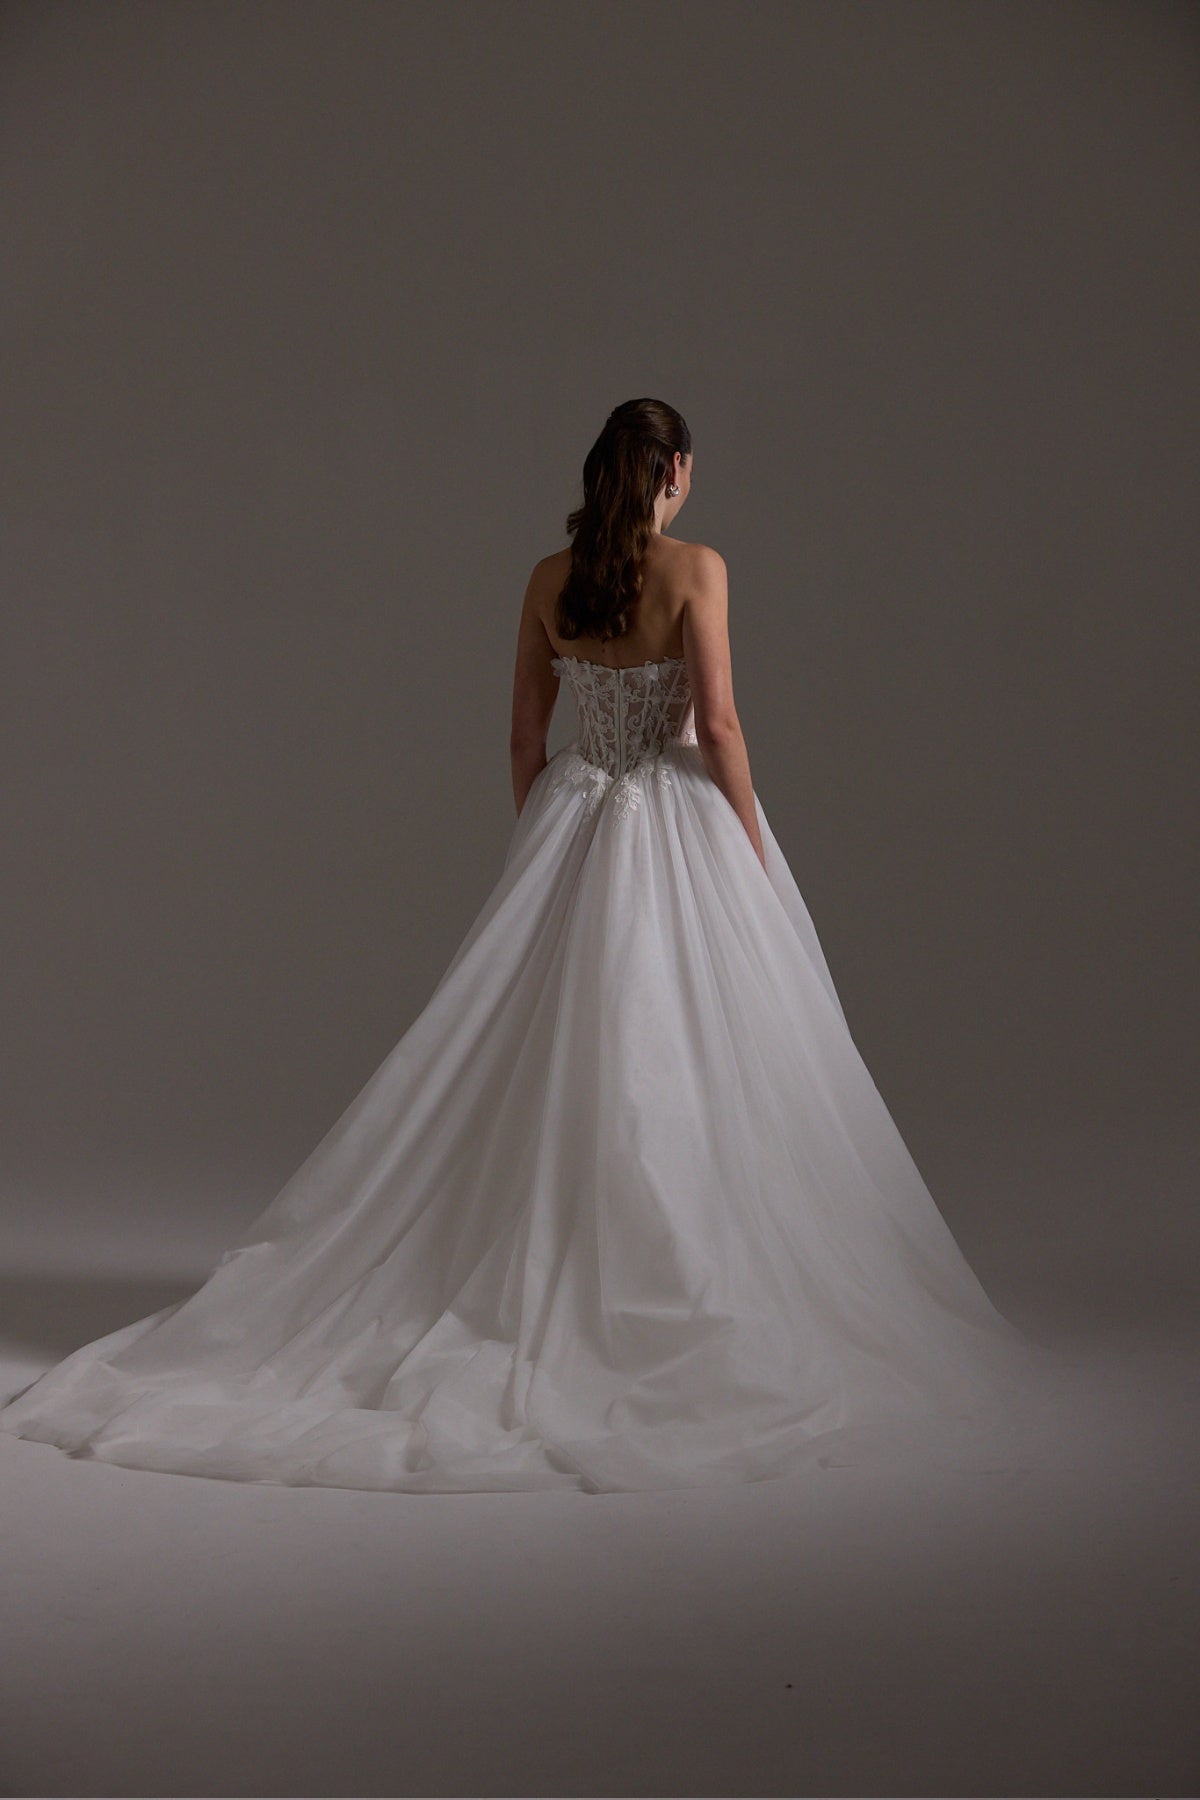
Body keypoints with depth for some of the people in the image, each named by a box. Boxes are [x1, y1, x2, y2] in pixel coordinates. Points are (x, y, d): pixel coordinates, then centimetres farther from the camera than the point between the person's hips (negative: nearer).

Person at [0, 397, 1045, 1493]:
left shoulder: (550, 579, 5)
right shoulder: (695, 569, -9)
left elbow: (526, 734, 8)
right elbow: (717, 723, -13)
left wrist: (539, 856, 17)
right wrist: (756, 853, -5)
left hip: (573, 821, 5)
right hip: (681, 824, -4)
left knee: (557, 1064, 9)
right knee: (688, 1066, 0)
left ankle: (539, 1287, 14)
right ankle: (692, 1297, 5)